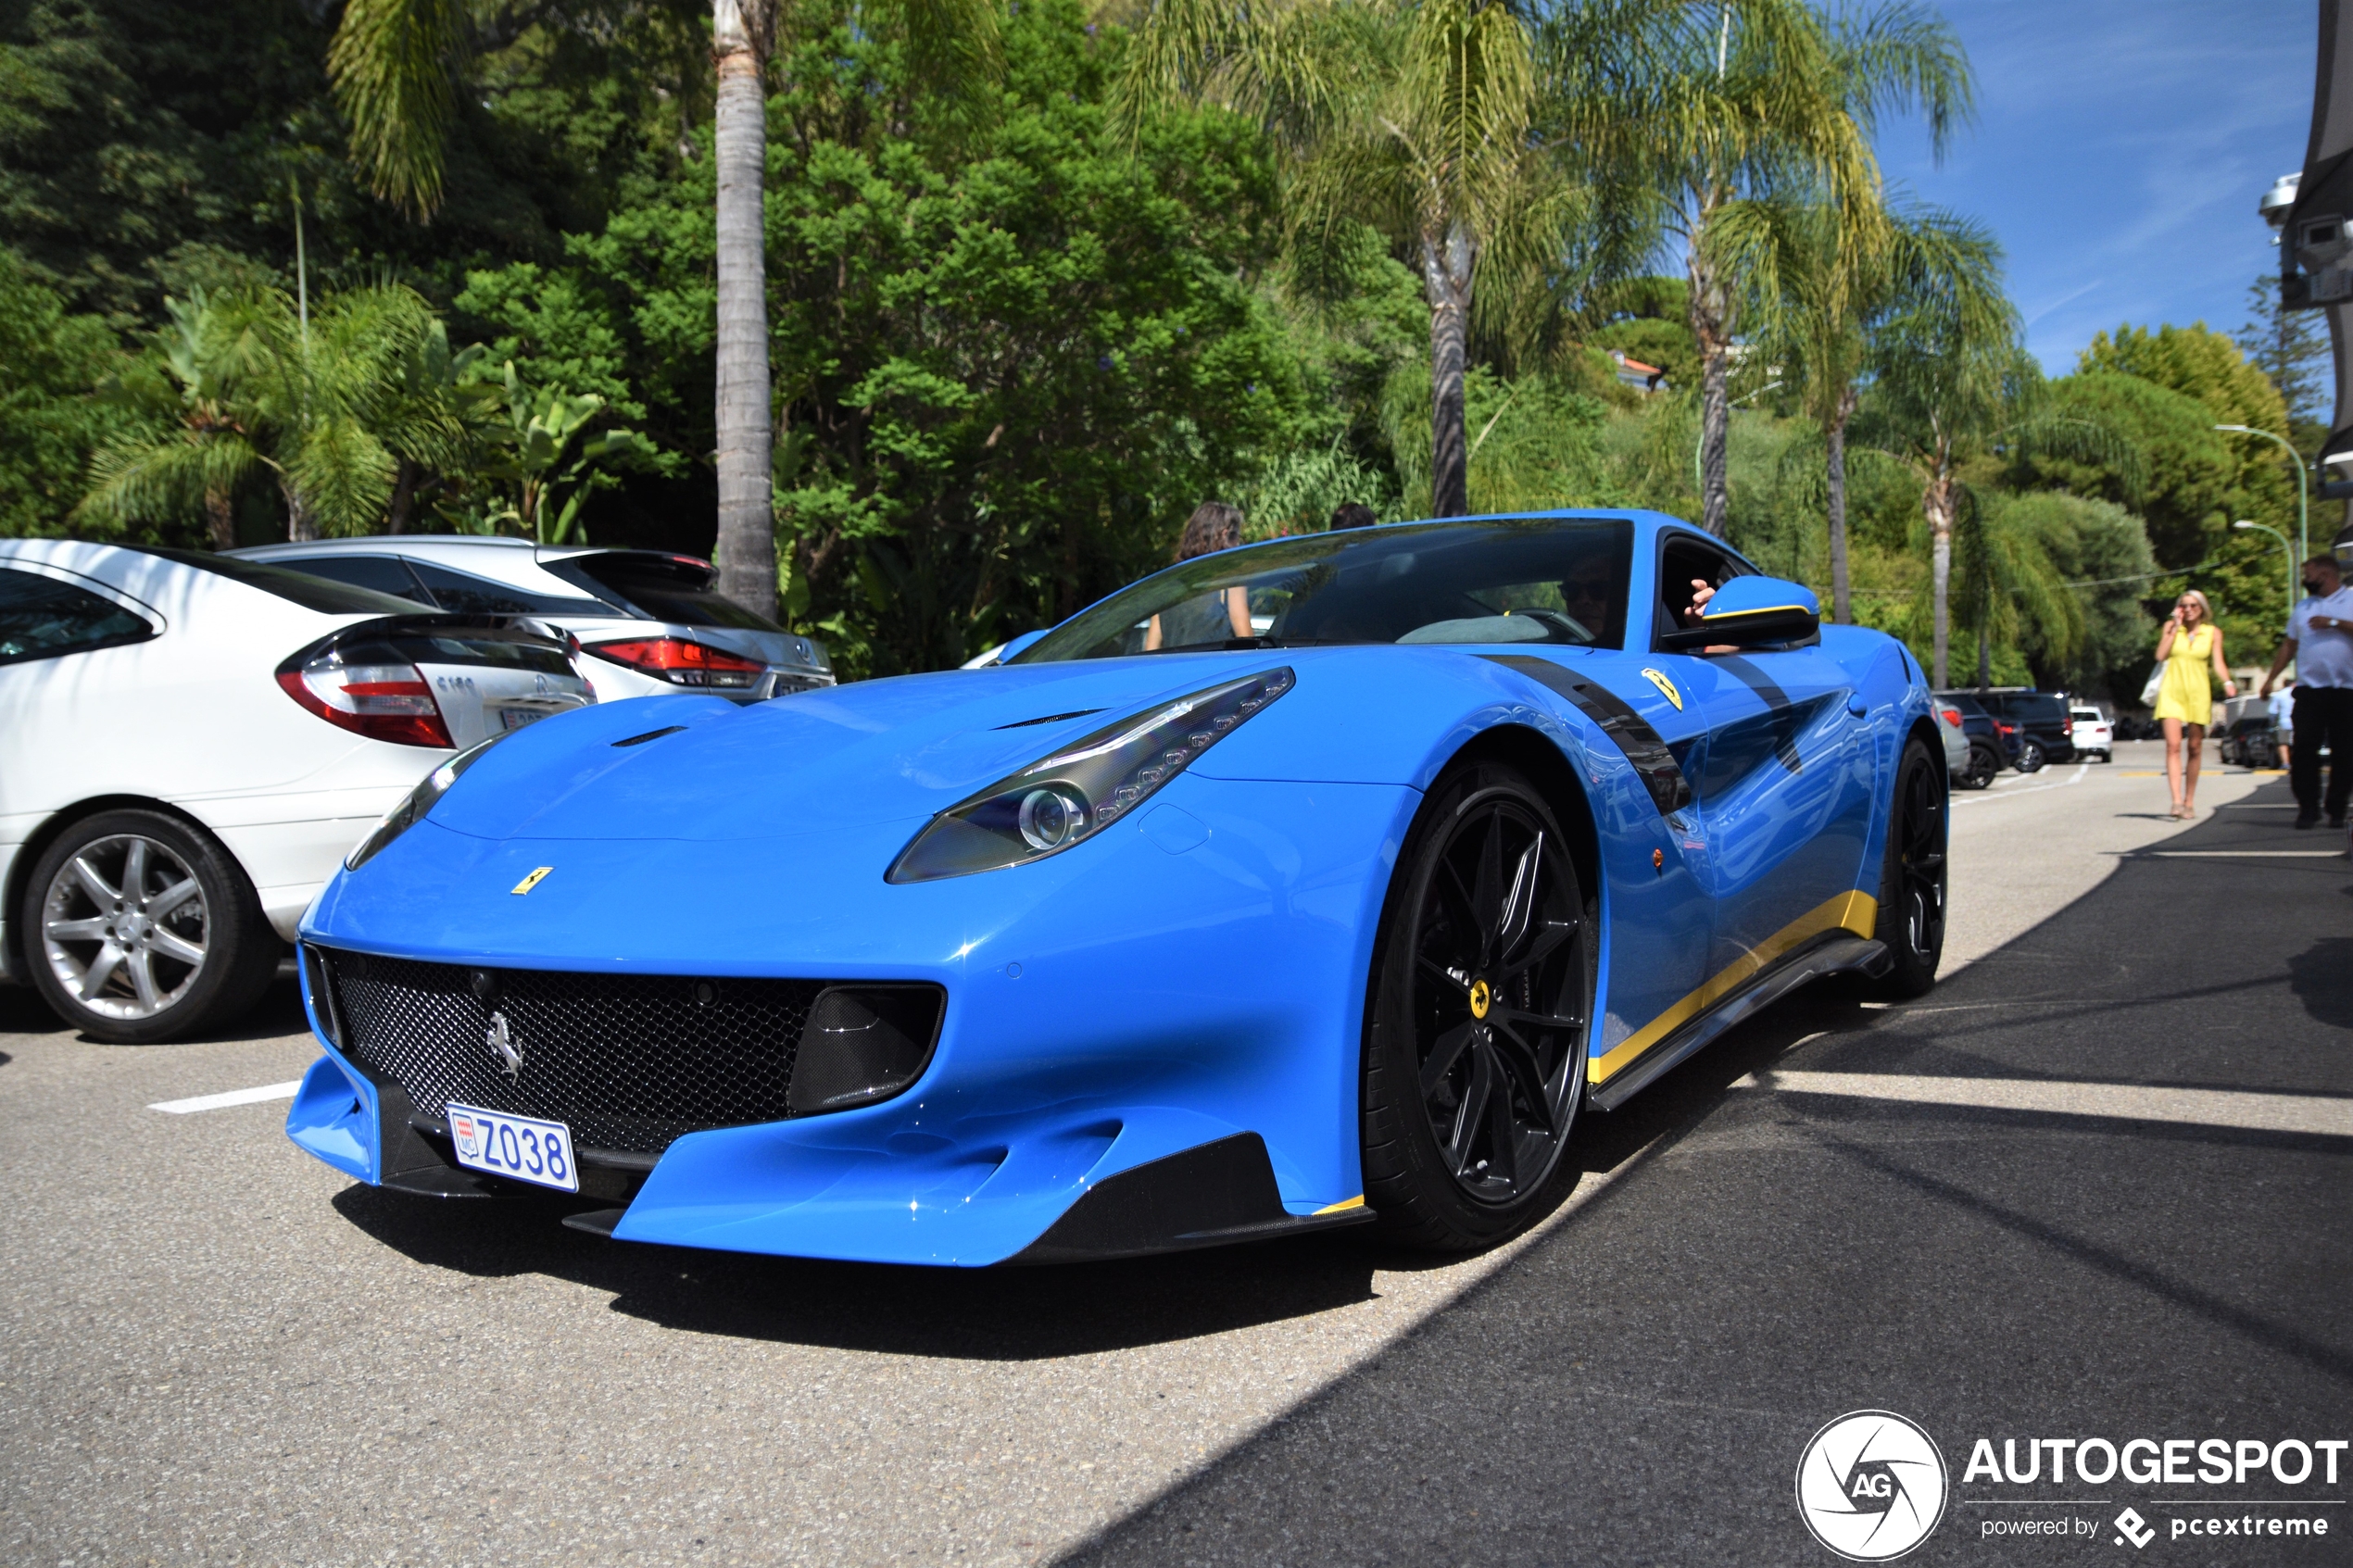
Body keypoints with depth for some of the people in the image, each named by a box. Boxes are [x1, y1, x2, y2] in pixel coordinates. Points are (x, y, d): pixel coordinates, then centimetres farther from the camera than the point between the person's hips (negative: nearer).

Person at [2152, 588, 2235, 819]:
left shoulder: (2213, 632, 6)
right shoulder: (2171, 627, 6)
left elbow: (2218, 663, 0)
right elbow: (2160, 656, -6)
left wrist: (2227, 682, -18)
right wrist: (2175, 627, -6)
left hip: (2198, 693, 1)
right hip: (2172, 691, -1)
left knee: (2194, 748, 6)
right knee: (2173, 745, -14)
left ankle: (2189, 802, 14)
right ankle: (2177, 800, -22)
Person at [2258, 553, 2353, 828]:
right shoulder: (2303, 606, 18)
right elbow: (2289, 645, 20)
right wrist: (2271, 678, 15)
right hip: (2310, 689, 3)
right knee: (2303, 749, -8)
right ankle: (2308, 807, -4)